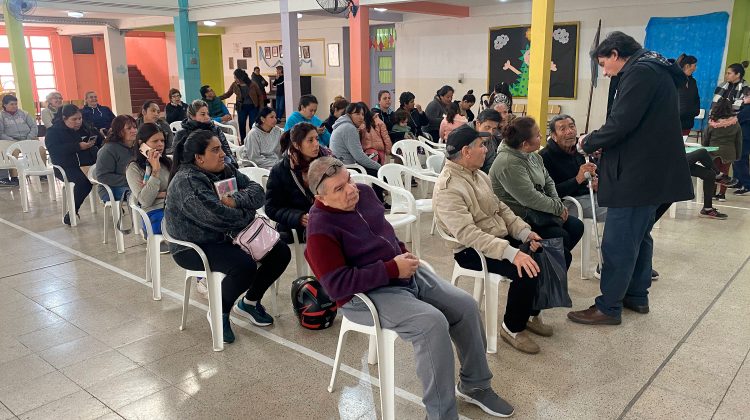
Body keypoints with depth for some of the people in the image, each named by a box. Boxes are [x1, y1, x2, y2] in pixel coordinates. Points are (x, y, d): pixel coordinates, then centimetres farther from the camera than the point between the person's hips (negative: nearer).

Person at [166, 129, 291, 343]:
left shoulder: (225, 170, 6)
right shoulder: (186, 181, -20)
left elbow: (257, 191, -2)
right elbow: (218, 217, -30)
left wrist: (235, 200, -23)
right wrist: (248, 214, -13)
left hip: (226, 237, 8)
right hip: (193, 247, -8)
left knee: (281, 252, -4)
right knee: (245, 266, -33)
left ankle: (250, 302, 16)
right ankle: (220, 313, -4)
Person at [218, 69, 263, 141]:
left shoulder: (253, 84, -12)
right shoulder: (234, 85, -4)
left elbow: (260, 95, -4)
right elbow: (227, 94, 4)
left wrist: (261, 107, -8)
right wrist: (218, 98, -8)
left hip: (253, 107, -3)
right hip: (241, 108, 3)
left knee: (253, 125, 0)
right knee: (241, 126, 6)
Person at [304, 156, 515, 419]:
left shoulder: (363, 192, 2)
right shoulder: (321, 230, -21)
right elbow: (337, 285, -24)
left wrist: (403, 252, 1)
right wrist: (392, 269, -23)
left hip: (404, 272, 8)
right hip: (366, 294, -8)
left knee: (465, 305, -1)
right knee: (433, 323, -29)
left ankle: (475, 385, 20)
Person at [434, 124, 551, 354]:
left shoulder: (478, 174, 8)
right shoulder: (448, 188, -22)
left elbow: (500, 208, 15)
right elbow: (468, 234, -31)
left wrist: (524, 232, -1)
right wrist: (511, 253, -37)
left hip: (500, 239, 9)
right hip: (472, 251, -9)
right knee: (526, 271, -26)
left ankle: (531, 313, 18)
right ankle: (512, 328, -3)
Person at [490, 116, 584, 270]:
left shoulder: (534, 156, 8)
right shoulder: (508, 163, -24)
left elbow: (548, 182, 17)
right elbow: (530, 198, -26)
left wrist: (557, 202, -2)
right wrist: (558, 208, -14)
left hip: (536, 211, 10)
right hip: (519, 217, -10)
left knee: (576, 226, 0)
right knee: (561, 236, -19)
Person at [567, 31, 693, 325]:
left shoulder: (640, 72, -15)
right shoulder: (654, 70, 17)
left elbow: (620, 123, -23)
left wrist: (589, 143, -6)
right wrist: (602, 144, 10)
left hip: (636, 174, -11)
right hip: (652, 171, 11)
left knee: (618, 243, -4)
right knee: (638, 236, 19)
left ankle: (608, 307, 5)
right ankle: (637, 296, 30)